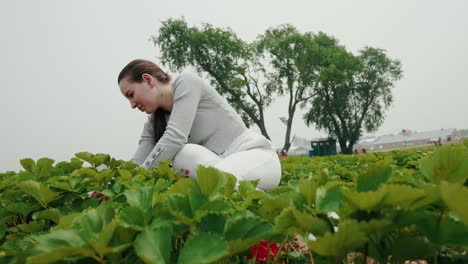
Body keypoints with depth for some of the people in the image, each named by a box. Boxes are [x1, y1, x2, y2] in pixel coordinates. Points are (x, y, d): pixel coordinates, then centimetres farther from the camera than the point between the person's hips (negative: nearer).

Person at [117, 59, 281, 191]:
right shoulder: (153, 123, 12)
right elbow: (137, 165, 0)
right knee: (185, 155, -27)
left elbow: (175, 137, -21)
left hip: (257, 154, -5)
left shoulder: (186, 82, -9)